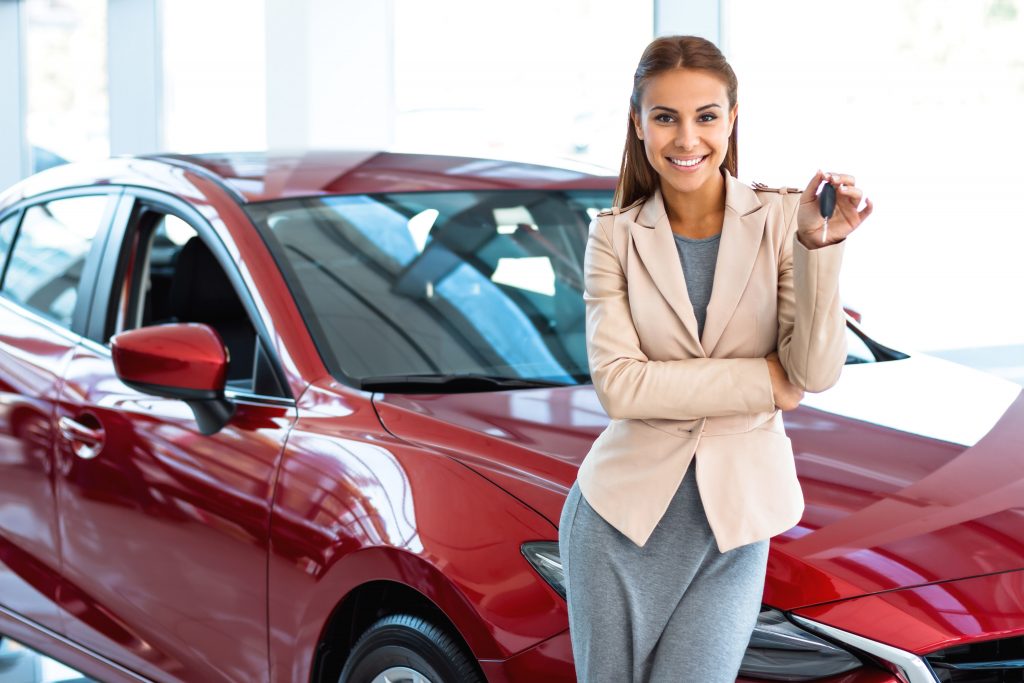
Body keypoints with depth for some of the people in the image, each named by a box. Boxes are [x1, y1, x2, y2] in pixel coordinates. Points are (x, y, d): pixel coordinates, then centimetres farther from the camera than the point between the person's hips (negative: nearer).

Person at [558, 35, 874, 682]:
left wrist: (819, 243, -23)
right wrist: (763, 381, -14)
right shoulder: (616, 236, -1)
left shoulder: (781, 218, -3)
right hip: (623, 511, 1)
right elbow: (618, 384, -12)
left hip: (736, 519, -1)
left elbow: (815, 374, -12)